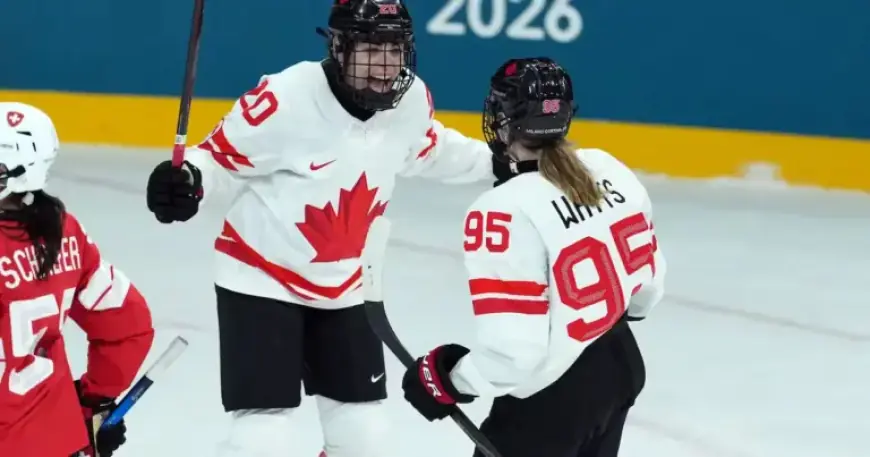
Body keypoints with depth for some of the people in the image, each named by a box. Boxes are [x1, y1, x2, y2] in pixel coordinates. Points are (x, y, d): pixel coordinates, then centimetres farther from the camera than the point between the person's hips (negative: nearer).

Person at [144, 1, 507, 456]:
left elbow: (427, 150, 14)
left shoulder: (411, 100, -9)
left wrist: (496, 162, 16)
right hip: (262, 277, -6)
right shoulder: (286, 97, -27)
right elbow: (222, 157, -16)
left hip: (342, 286, 6)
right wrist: (186, 180, -35)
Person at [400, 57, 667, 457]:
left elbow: (513, 350, -27)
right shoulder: (608, 170, -5)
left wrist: (447, 381, -11)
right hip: (619, 364, 8)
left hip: (551, 395, -8)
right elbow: (647, 279, 8)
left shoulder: (505, 213, -27)